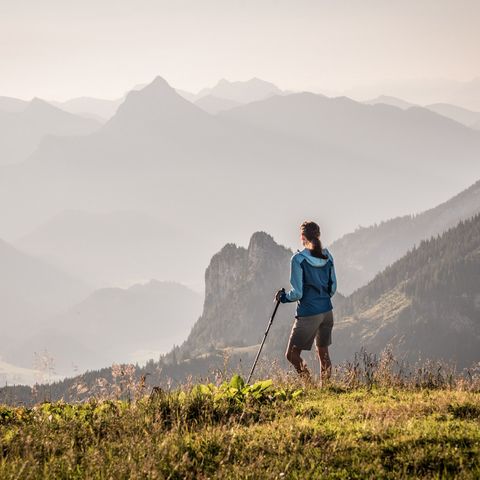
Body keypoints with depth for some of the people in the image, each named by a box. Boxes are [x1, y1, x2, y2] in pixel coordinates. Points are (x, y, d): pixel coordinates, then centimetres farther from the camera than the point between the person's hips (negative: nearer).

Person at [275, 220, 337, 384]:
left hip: (308, 314, -7)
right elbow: (333, 288, 12)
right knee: (323, 352, 17)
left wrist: (283, 297, 5)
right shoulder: (327, 257, 5)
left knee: (292, 355, 1)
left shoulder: (299, 259, -13)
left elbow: (297, 293, -14)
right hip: (327, 311, 7)